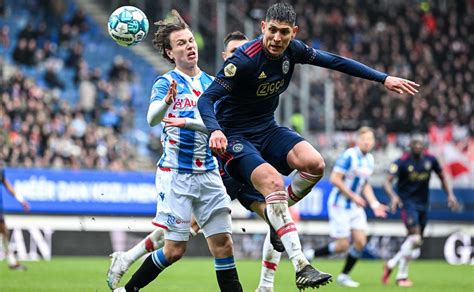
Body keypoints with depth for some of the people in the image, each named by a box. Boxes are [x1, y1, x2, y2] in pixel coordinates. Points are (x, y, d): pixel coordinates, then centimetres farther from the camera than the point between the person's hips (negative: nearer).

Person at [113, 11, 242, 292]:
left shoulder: (211, 83, 10)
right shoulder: (166, 83, -7)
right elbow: (152, 118, -26)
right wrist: (166, 102, -47)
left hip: (209, 172, 5)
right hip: (176, 174, -5)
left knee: (223, 244, 1)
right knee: (175, 249, -4)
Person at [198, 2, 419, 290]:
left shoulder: (292, 50, -5)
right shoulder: (244, 59, -24)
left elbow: (335, 61, 6)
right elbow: (206, 99, -27)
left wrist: (384, 78, 3)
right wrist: (215, 131, -46)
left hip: (267, 129, 6)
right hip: (235, 135, -6)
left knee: (314, 164, -19)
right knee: (272, 181, -31)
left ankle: (275, 215, 9)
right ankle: (301, 267, -34)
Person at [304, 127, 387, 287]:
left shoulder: (369, 159, 8)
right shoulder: (349, 156, -18)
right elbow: (335, 179, -20)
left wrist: (374, 204, 9)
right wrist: (353, 196, -20)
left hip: (355, 207, 8)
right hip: (340, 206, -8)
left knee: (360, 241, -2)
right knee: (342, 245, -8)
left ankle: (344, 275, 13)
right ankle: (311, 255, 12)